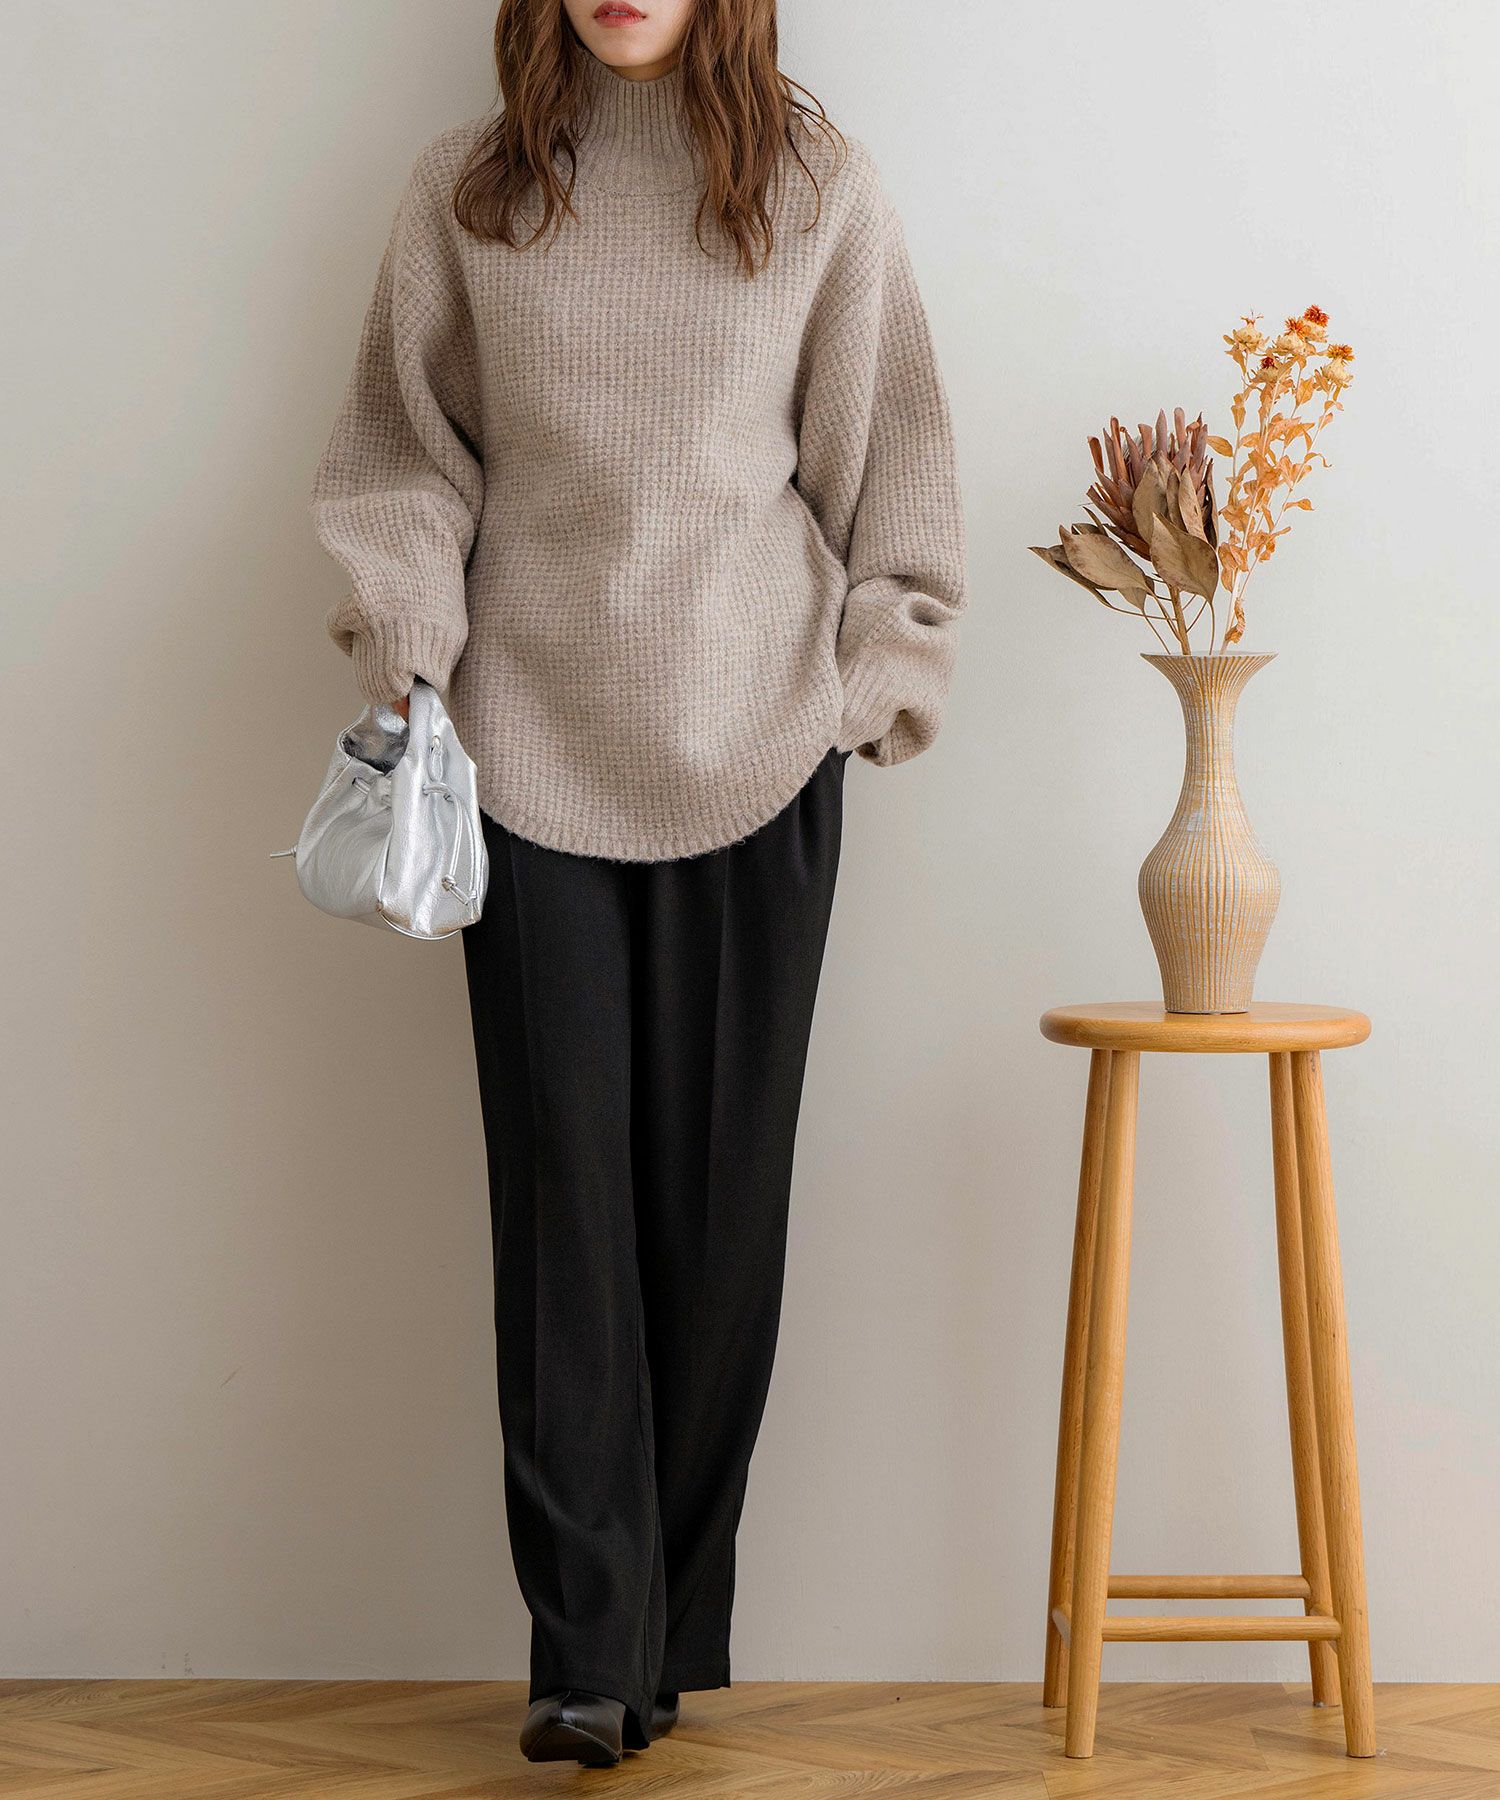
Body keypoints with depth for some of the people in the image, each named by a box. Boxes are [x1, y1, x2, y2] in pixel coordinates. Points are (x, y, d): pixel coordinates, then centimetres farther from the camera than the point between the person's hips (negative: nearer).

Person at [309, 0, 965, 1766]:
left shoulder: (817, 184, 4)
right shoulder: (468, 191, 6)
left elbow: (883, 455, 8)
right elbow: (408, 452, 11)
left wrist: (876, 676, 4)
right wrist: (403, 642, -1)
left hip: (756, 748, 0)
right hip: (533, 744, 0)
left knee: (720, 1191, 2)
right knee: (563, 1180, -3)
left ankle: (669, 1632, 12)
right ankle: (586, 1652, -1)